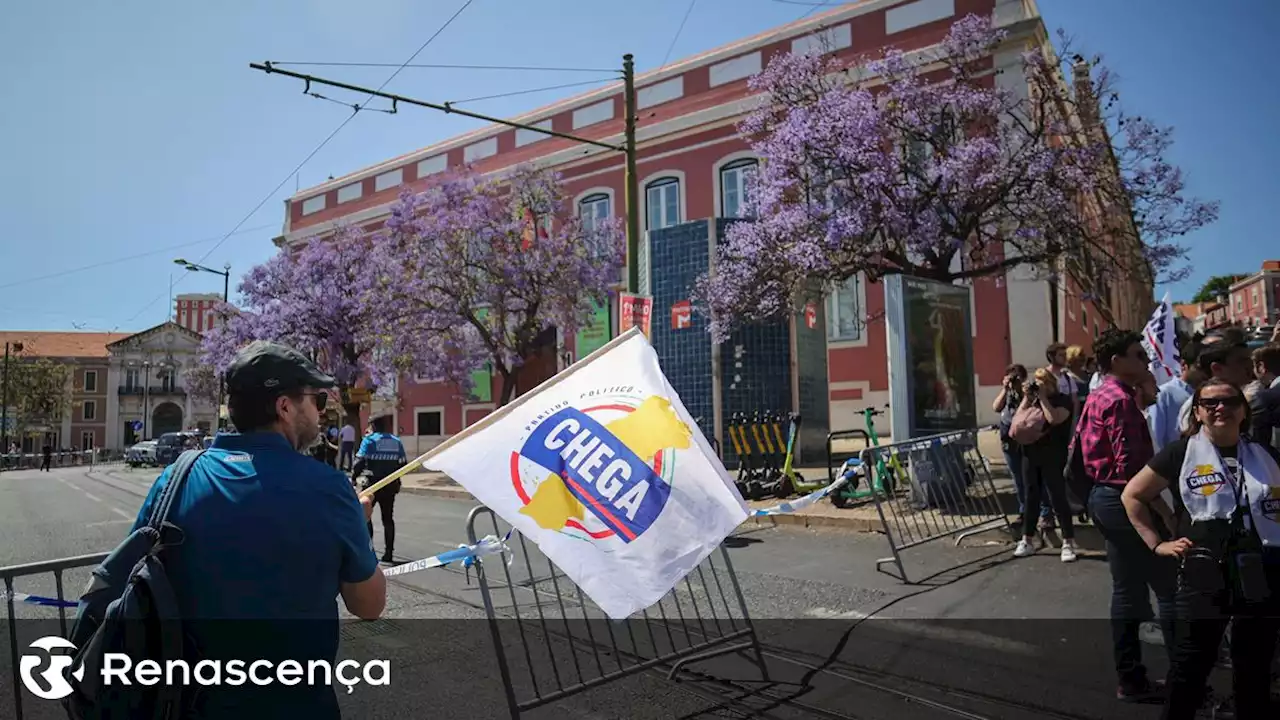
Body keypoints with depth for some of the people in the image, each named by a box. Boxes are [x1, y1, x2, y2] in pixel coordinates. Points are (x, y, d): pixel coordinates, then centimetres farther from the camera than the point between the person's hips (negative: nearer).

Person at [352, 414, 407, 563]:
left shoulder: (369, 440, -8)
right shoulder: (396, 441, 5)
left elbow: (360, 461, -14)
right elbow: (403, 463, 5)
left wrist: (353, 476, 1)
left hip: (373, 483, -4)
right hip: (391, 484, 4)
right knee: (388, 518, 11)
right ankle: (388, 553, 11)